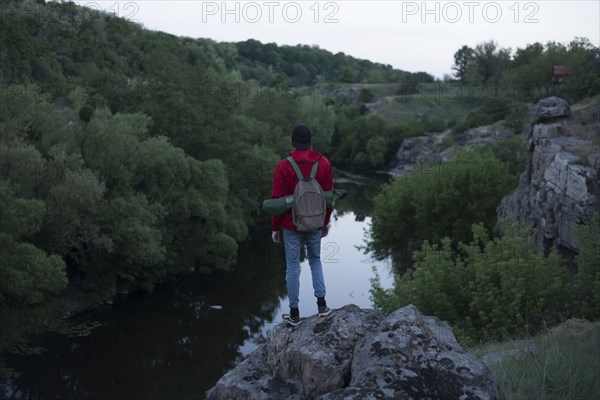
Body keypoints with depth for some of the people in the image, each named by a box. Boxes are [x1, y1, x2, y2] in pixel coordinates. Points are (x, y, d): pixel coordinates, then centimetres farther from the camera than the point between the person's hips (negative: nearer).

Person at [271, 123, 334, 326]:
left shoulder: (284, 166, -14)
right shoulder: (323, 163, -5)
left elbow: (278, 200, -11)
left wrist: (275, 228, 0)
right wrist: (326, 221, 13)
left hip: (291, 225, -3)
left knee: (292, 266, 8)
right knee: (315, 260, 22)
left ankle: (294, 313, 16)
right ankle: (321, 304, 16)